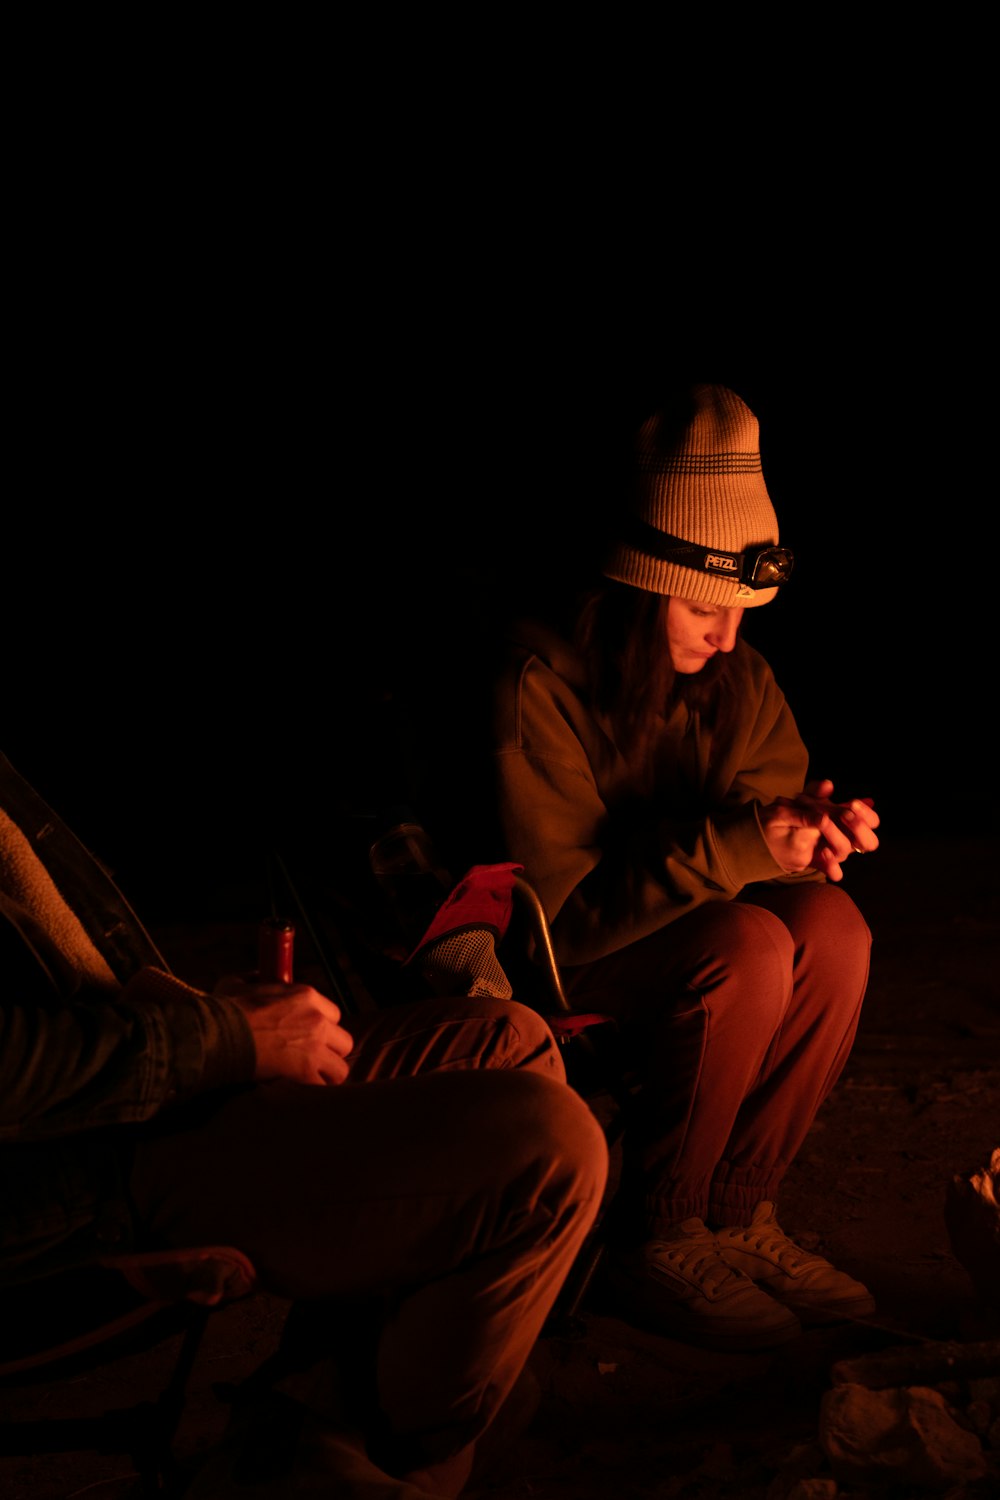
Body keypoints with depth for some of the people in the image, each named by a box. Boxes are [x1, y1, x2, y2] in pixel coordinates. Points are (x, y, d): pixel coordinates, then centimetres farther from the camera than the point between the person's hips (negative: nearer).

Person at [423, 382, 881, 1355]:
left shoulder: (739, 679, -2)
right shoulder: (536, 687, -23)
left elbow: (771, 809, 0)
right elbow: (561, 903, -26)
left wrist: (816, 837, -26)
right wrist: (733, 848, -37)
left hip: (675, 932, 7)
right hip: (540, 956, -7)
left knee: (832, 929, -21)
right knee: (748, 948, -31)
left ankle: (739, 1212, -9)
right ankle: (653, 1240, -16)